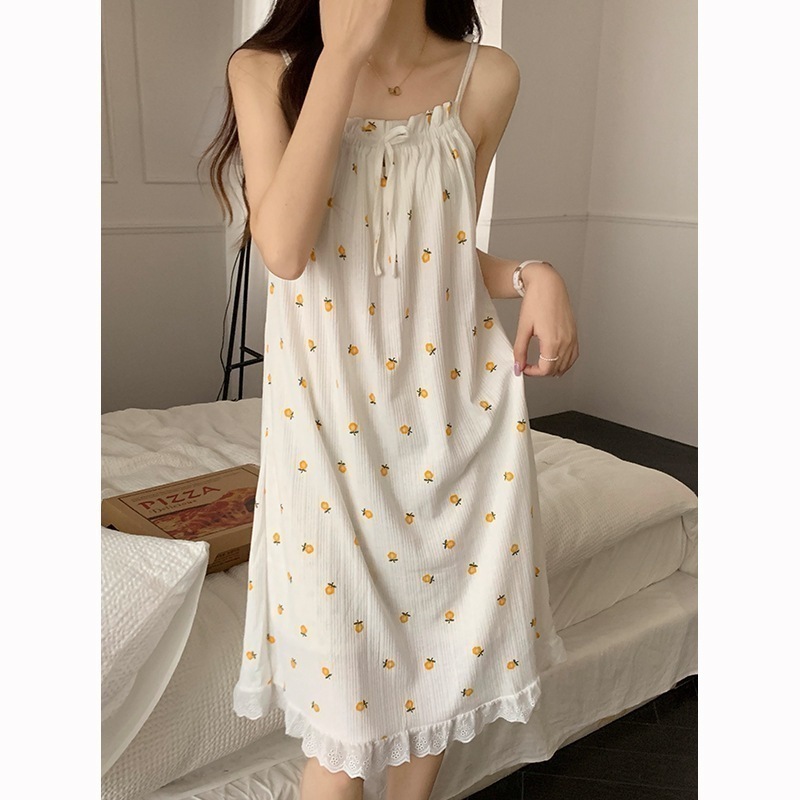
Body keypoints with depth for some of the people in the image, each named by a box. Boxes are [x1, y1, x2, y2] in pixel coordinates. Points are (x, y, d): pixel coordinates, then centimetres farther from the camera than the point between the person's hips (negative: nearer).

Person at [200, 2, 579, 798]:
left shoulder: (486, 78, 2)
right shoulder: (267, 71, -3)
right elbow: (284, 248, -20)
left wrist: (534, 274, -9)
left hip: (458, 412, 3)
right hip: (331, 419, -2)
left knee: (441, 656, 15)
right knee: (345, 708, 5)